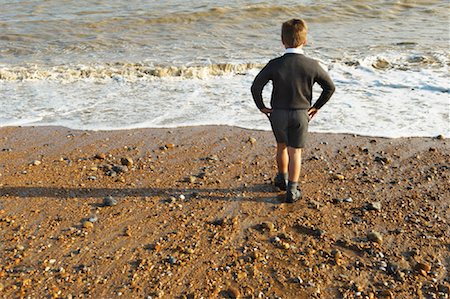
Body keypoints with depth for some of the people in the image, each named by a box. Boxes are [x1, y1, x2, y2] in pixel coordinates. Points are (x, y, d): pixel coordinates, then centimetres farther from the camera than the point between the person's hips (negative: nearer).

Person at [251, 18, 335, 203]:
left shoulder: (274, 65, -14)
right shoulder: (312, 65, -10)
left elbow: (256, 87, -14)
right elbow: (330, 87, -3)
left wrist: (261, 106, 1)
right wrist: (316, 106, 9)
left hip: (278, 113, 0)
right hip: (301, 115, 0)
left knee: (281, 146, 22)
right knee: (295, 152, 9)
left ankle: (282, 179, 41)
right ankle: (292, 191, 13)